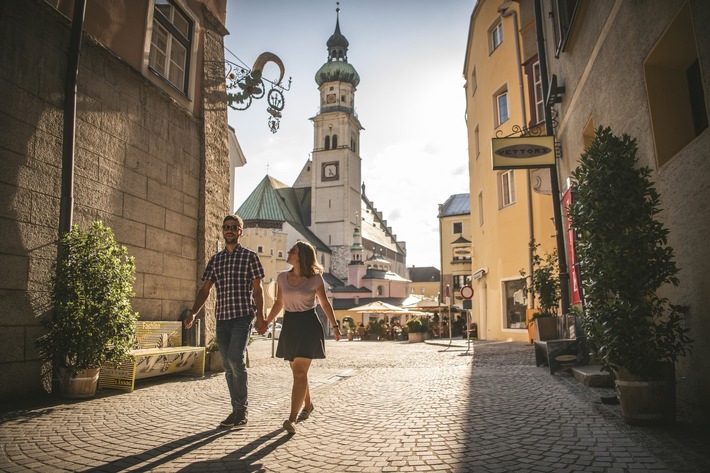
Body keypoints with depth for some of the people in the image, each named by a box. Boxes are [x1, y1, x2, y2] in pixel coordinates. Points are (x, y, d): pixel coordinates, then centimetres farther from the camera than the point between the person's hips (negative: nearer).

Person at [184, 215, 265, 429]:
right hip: (222, 317, 5)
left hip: (243, 316, -5)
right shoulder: (215, 260, 14)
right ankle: (237, 410, 18)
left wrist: (260, 316, -10)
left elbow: (257, 289, -1)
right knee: (228, 366, 7)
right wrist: (193, 313, 0)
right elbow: (205, 289, 13)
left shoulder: (250, 256, 2)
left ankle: (242, 409, -4)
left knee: (235, 359, -19)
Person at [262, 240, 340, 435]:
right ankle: (308, 405, 37)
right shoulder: (282, 277, 5)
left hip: (308, 325, -5)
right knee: (297, 371, 15)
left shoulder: (315, 279, -7)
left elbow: (325, 304, 2)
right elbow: (278, 304, 14)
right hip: (289, 324, 5)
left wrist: (334, 326, 1)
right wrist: (266, 322, 7)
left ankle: (292, 419, -9)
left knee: (300, 372, -10)